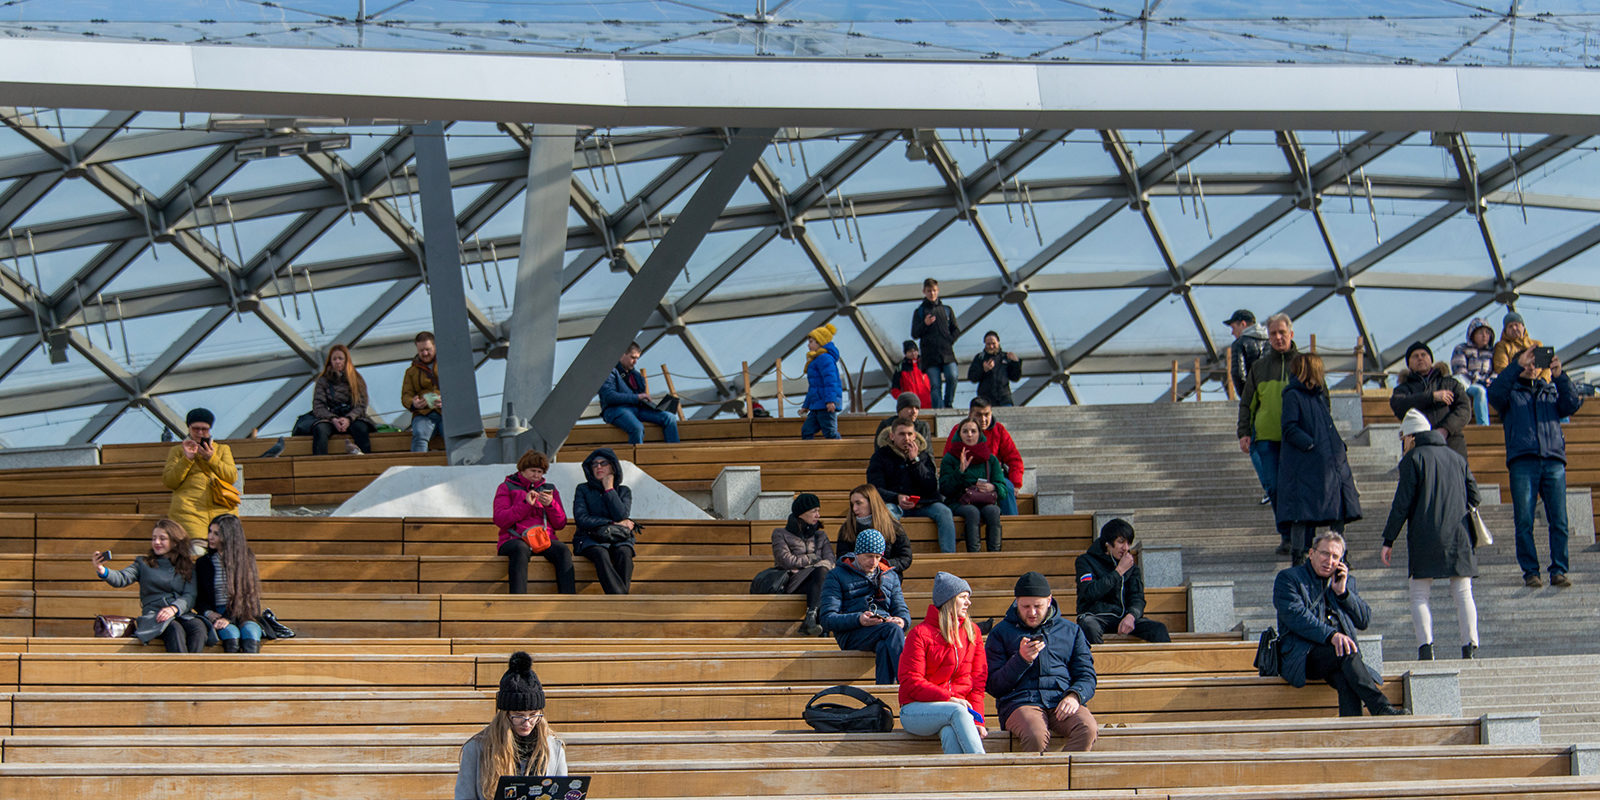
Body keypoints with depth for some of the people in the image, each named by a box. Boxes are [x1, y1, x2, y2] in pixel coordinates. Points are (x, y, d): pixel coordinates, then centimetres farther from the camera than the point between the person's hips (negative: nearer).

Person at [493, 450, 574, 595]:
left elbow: (560, 524, 14)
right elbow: (499, 520, -1)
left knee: (563, 550, -31)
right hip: (515, 539, -3)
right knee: (520, 550, -40)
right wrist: (526, 504, -8)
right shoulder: (506, 488, 14)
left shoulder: (550, 489, 23)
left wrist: (550, 504, -5)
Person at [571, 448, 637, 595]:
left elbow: (621, 515, -6)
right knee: (601, 554, -37)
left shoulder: (624, 491, 14)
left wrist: (609, 489, -1)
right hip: (590, 539, -2)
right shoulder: (583, 489, 11)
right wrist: (613, 524, -4)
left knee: (624, 553, -35)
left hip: (619, 539, 2)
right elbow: (581, 519, -4)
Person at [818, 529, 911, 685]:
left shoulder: (890, 576, 27)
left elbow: (902, 610, 20)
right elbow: (827, 619, 0)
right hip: (851, 634, -4)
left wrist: (902, 621, -8)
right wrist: (858, 619, -19)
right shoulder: (837, 576, 11)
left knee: (885, 648, -37)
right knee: (892, 630, -35)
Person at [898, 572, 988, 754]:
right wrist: (948, 699, -18)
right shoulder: (920, 634, 1)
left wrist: (976, 719, -5)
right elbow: (911, 682, -6)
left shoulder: (972, 631, 15)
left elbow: (978, 679, 10)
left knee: (949, 732, -35)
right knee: (957, 712, -36)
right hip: (916, 710, -3)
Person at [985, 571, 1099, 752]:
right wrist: (1021, 660, -7)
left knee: (1088, 729, -32)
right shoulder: (1002, 632, 15)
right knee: (1036, 736, -38)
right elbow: (993, 686, 9)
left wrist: (1074, 696, -7)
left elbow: (1086, 676, 16)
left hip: (1062, 702, 2)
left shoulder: (1071, 631, 21)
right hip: (1019, 701, -2)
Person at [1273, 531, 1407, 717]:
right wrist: (1331, 635, -23)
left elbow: (1365, 621, 16)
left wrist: (1343, 592, 3)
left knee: (1344, 677, -33)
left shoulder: (1347, 582, 25)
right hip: (1303, 656, -4)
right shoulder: (1288, 578, 8)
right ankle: (1381, 707, -44)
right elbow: (1296, 617, -10)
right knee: (1344, 653, -34)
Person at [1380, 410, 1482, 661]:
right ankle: (1470, 646, -6)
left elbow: (1402, 503, -5)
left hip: (1424, 537, -4)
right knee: (1463, 594, 6)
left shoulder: (1413, 459, -1)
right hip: (1458, 536, 4)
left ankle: (1426, 646, -14)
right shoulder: (1457, 458, 14)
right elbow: (1473, 495, 12)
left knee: (1419, 596, 1)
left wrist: (1388, 540, -2)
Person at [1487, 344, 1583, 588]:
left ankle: (1559, 570, -3)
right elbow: (1494, 392, -4)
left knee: (1559, 521, -6)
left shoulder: (1551, 391, 24)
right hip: (1522, 461, -2)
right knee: (1524, 522, -6)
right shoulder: (1510, 392, 18)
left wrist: (1559, 376, -7)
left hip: (1554, 461, 2)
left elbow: (1572, 404, 6)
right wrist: (1517, 365, -11)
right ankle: (1530, 572, -1)